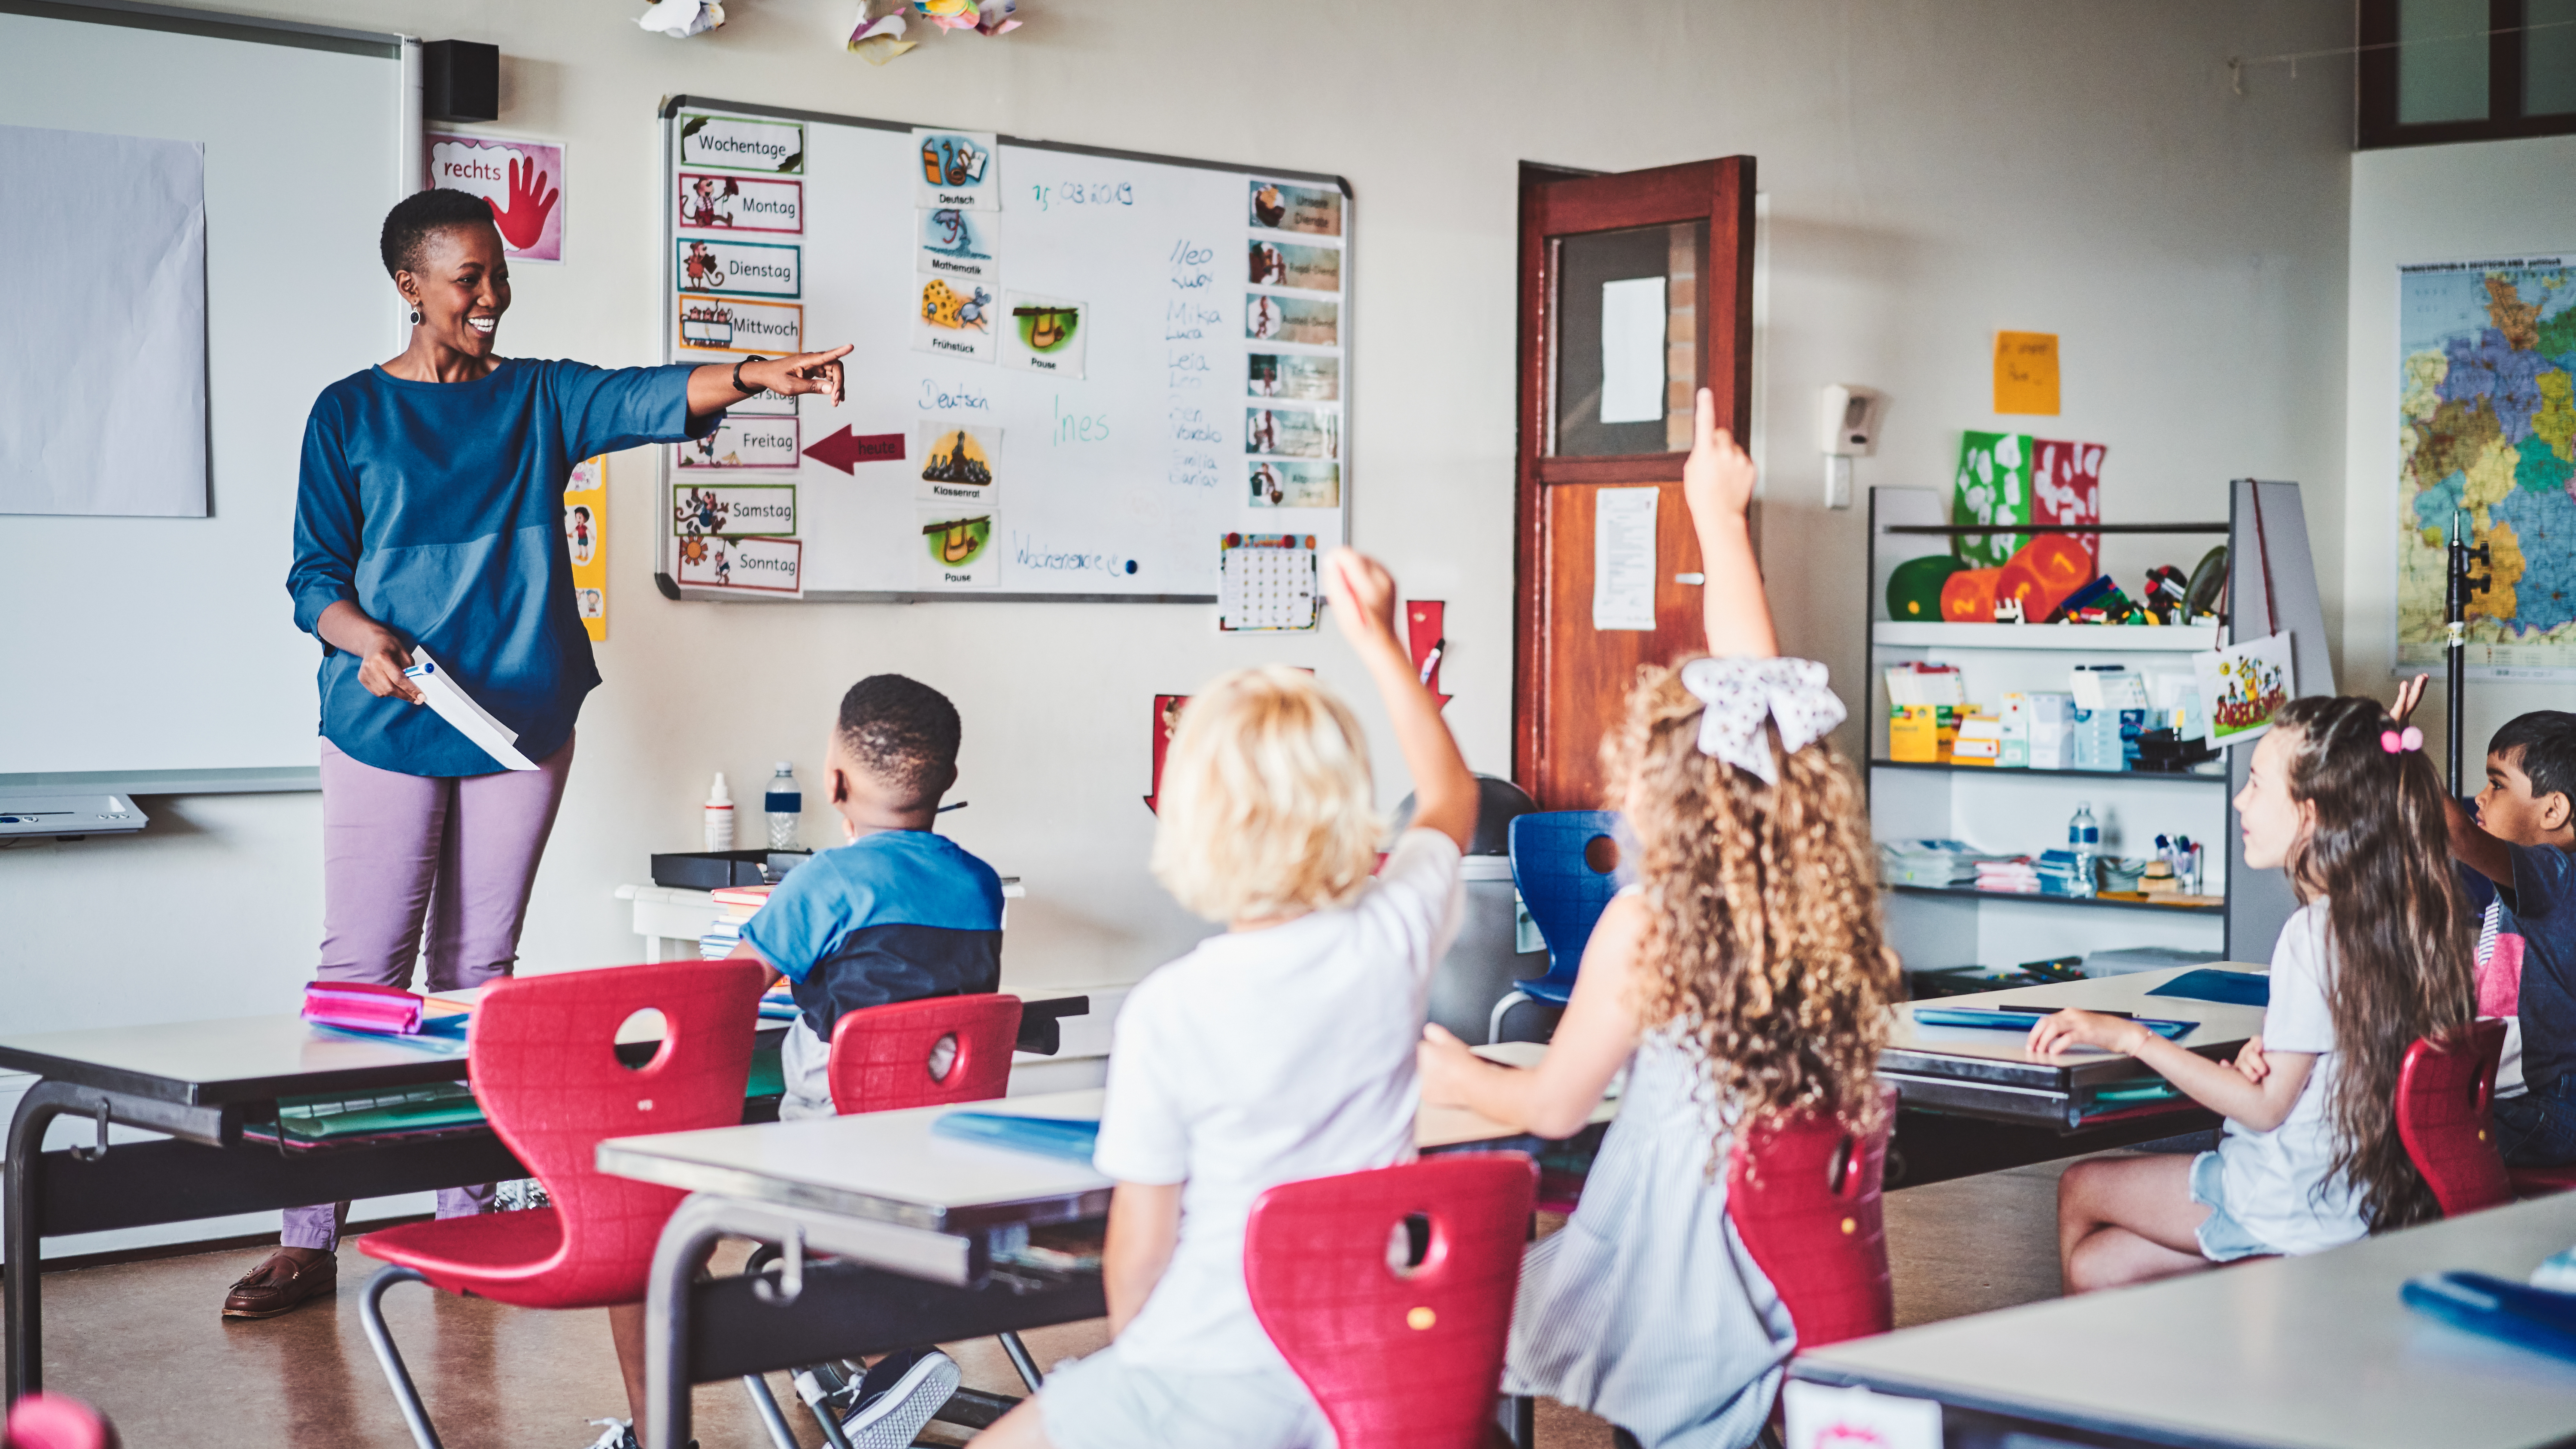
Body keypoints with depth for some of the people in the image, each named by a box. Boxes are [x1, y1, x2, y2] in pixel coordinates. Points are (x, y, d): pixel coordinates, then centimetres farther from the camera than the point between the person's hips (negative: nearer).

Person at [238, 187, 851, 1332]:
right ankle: (309, 1240, -2)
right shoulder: (352, 412, 4)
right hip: (387, 726, -2)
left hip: (520, 721, 2)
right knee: (360, 974, -4)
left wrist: (753, 376, -29)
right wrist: (364, 637, -18)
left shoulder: (540, 399, 9)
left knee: (478, 973, 8)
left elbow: (650, 399, -9)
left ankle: (466, 1218, 14)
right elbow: (314, 576, 3)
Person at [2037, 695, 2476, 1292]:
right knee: (2095, 1268, 14)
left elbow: (2266, 1106, -19)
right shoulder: (2403, 916, 3)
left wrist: (2130, 1037, -14)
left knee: (2078, 1190, 14)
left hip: (2294, 1207, -8)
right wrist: (2265, 1052, -8)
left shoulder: (2315, 934, -24)